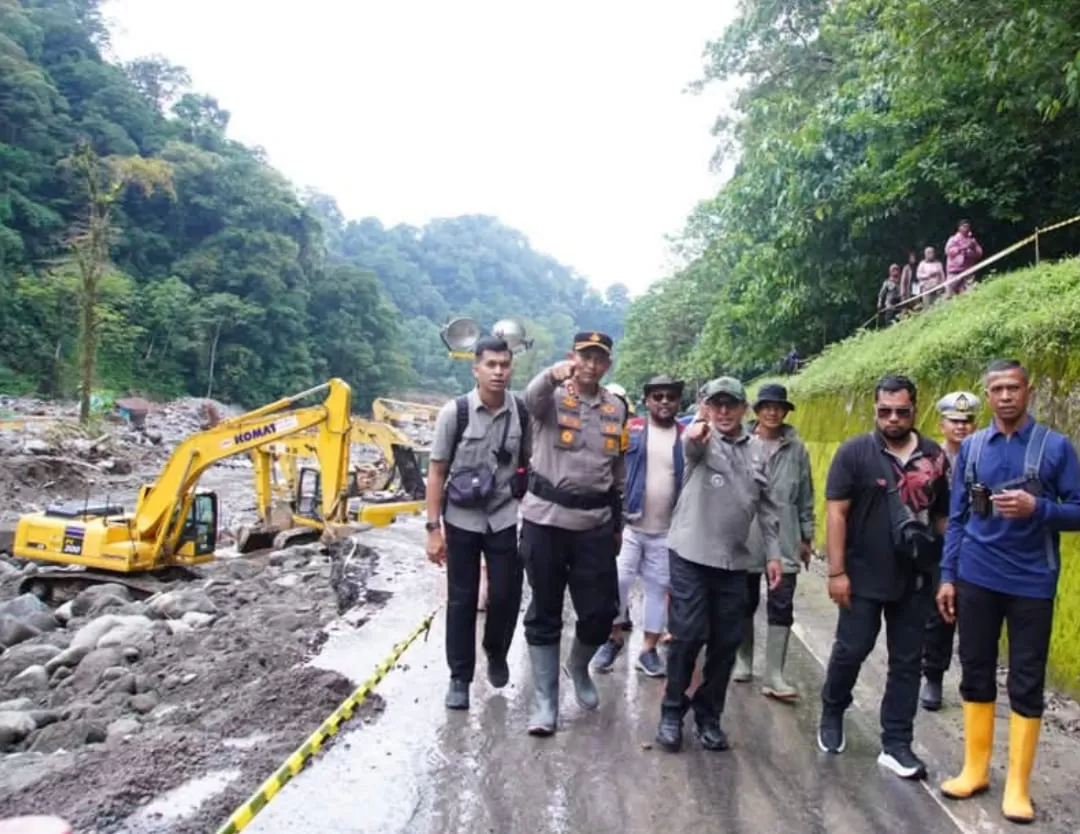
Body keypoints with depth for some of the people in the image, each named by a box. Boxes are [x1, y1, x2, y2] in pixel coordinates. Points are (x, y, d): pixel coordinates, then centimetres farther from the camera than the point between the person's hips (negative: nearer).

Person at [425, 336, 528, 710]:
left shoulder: (523, 414, -4)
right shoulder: (454, 412, -10)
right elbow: (437, 472, -5)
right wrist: (434, 528, -8)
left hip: (505, 521, 2)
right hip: (462, 521, -1)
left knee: (506, 596, 6)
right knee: (461, 600, 7)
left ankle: (496, 653, 37)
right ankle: (459, 677, 24)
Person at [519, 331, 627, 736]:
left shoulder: (617, 408, 9)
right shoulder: (553, 396, -5)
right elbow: (531, 399, -32)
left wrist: (618, 523, 19)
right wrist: (552, 375, -54)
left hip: (596, 524, 3)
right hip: (545, 519, -3)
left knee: (601, 611, 5)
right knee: (545, 611, 7)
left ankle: (579, 668, 37)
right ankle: (545, 700, 21)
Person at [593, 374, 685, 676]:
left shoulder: (687, 437, 2)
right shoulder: (630, 430, -3)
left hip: (666, 530, 2)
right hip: (628, 524, -2)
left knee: (658, 588, 9)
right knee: (618, 581, -1)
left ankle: (649, 649, 21)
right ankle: (614, 637, 20)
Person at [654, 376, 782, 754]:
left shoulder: (756, 449, 9)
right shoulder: (700, 437, -6)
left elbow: (766, 506, 15)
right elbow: (691, 445, -32)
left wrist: (773, 553, 11)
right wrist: (695, 433, -56)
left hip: (734, 561, 5)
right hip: (690, 555, -4)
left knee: (726, 643, 8)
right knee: (688, 636, -3)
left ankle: (708, 716, 25)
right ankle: (672, 712, 15)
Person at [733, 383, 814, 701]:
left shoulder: (796, 448, 2)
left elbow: (805, 494, 7)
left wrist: (806, 536, 8)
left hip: (784, 539, 1)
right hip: (745, 536, -1)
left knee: (781, 606, -1)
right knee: (745, 603, 13)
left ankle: (773, 675, 6)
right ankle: (743, 660, 31)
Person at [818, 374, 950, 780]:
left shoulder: (935, 456, 3)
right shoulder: (855, 452, -7)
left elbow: (943, 515, 9)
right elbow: (836, 512, -10)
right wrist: (836, 571, -13)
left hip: (915, 579, 4)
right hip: (863, 577, -3)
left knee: (907, 662, 9)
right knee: (850, 651, 6)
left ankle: (896, 745, 20)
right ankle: (832, 715, 31)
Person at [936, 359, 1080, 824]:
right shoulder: (971, 447, 4)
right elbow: (957, 518, 7)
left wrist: (1037, 508, -21)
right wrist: (947, 576, 3)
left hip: (1032, 584, -2)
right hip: (977, 580, 2)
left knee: (1026, 684, 5)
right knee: (975, 674, 10)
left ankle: (1018, 785, 18)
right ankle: (975, 769, 24)